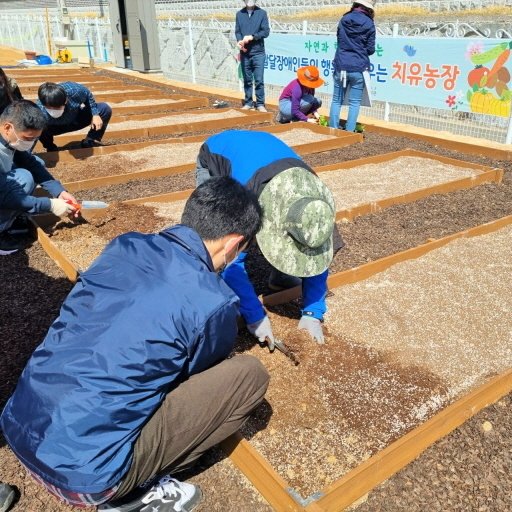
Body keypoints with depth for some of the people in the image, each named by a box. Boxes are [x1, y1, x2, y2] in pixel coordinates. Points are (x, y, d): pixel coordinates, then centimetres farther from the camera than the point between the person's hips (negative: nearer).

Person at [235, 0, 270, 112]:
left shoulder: (262, 13, 3)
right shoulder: (239, 14, 10)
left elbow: (266, 31, -4)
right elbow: (237, 31, 6)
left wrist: (252, 36, -16)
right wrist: (239, 41, -15)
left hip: (258, 52, -2)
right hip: (245, 53, 2)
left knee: (259, 80, -5)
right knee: (247, 80, 8)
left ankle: (260, 104, 2)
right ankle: (248, 103, 17)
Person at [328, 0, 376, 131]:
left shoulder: (344, 19, 6)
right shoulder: (369, 24, -2)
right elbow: (370, 49, 1)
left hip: (341, 66, 2)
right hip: (358, 68, -2)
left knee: (336, 100, 8)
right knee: (354, 102, 2)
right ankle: (349, 132, 1)